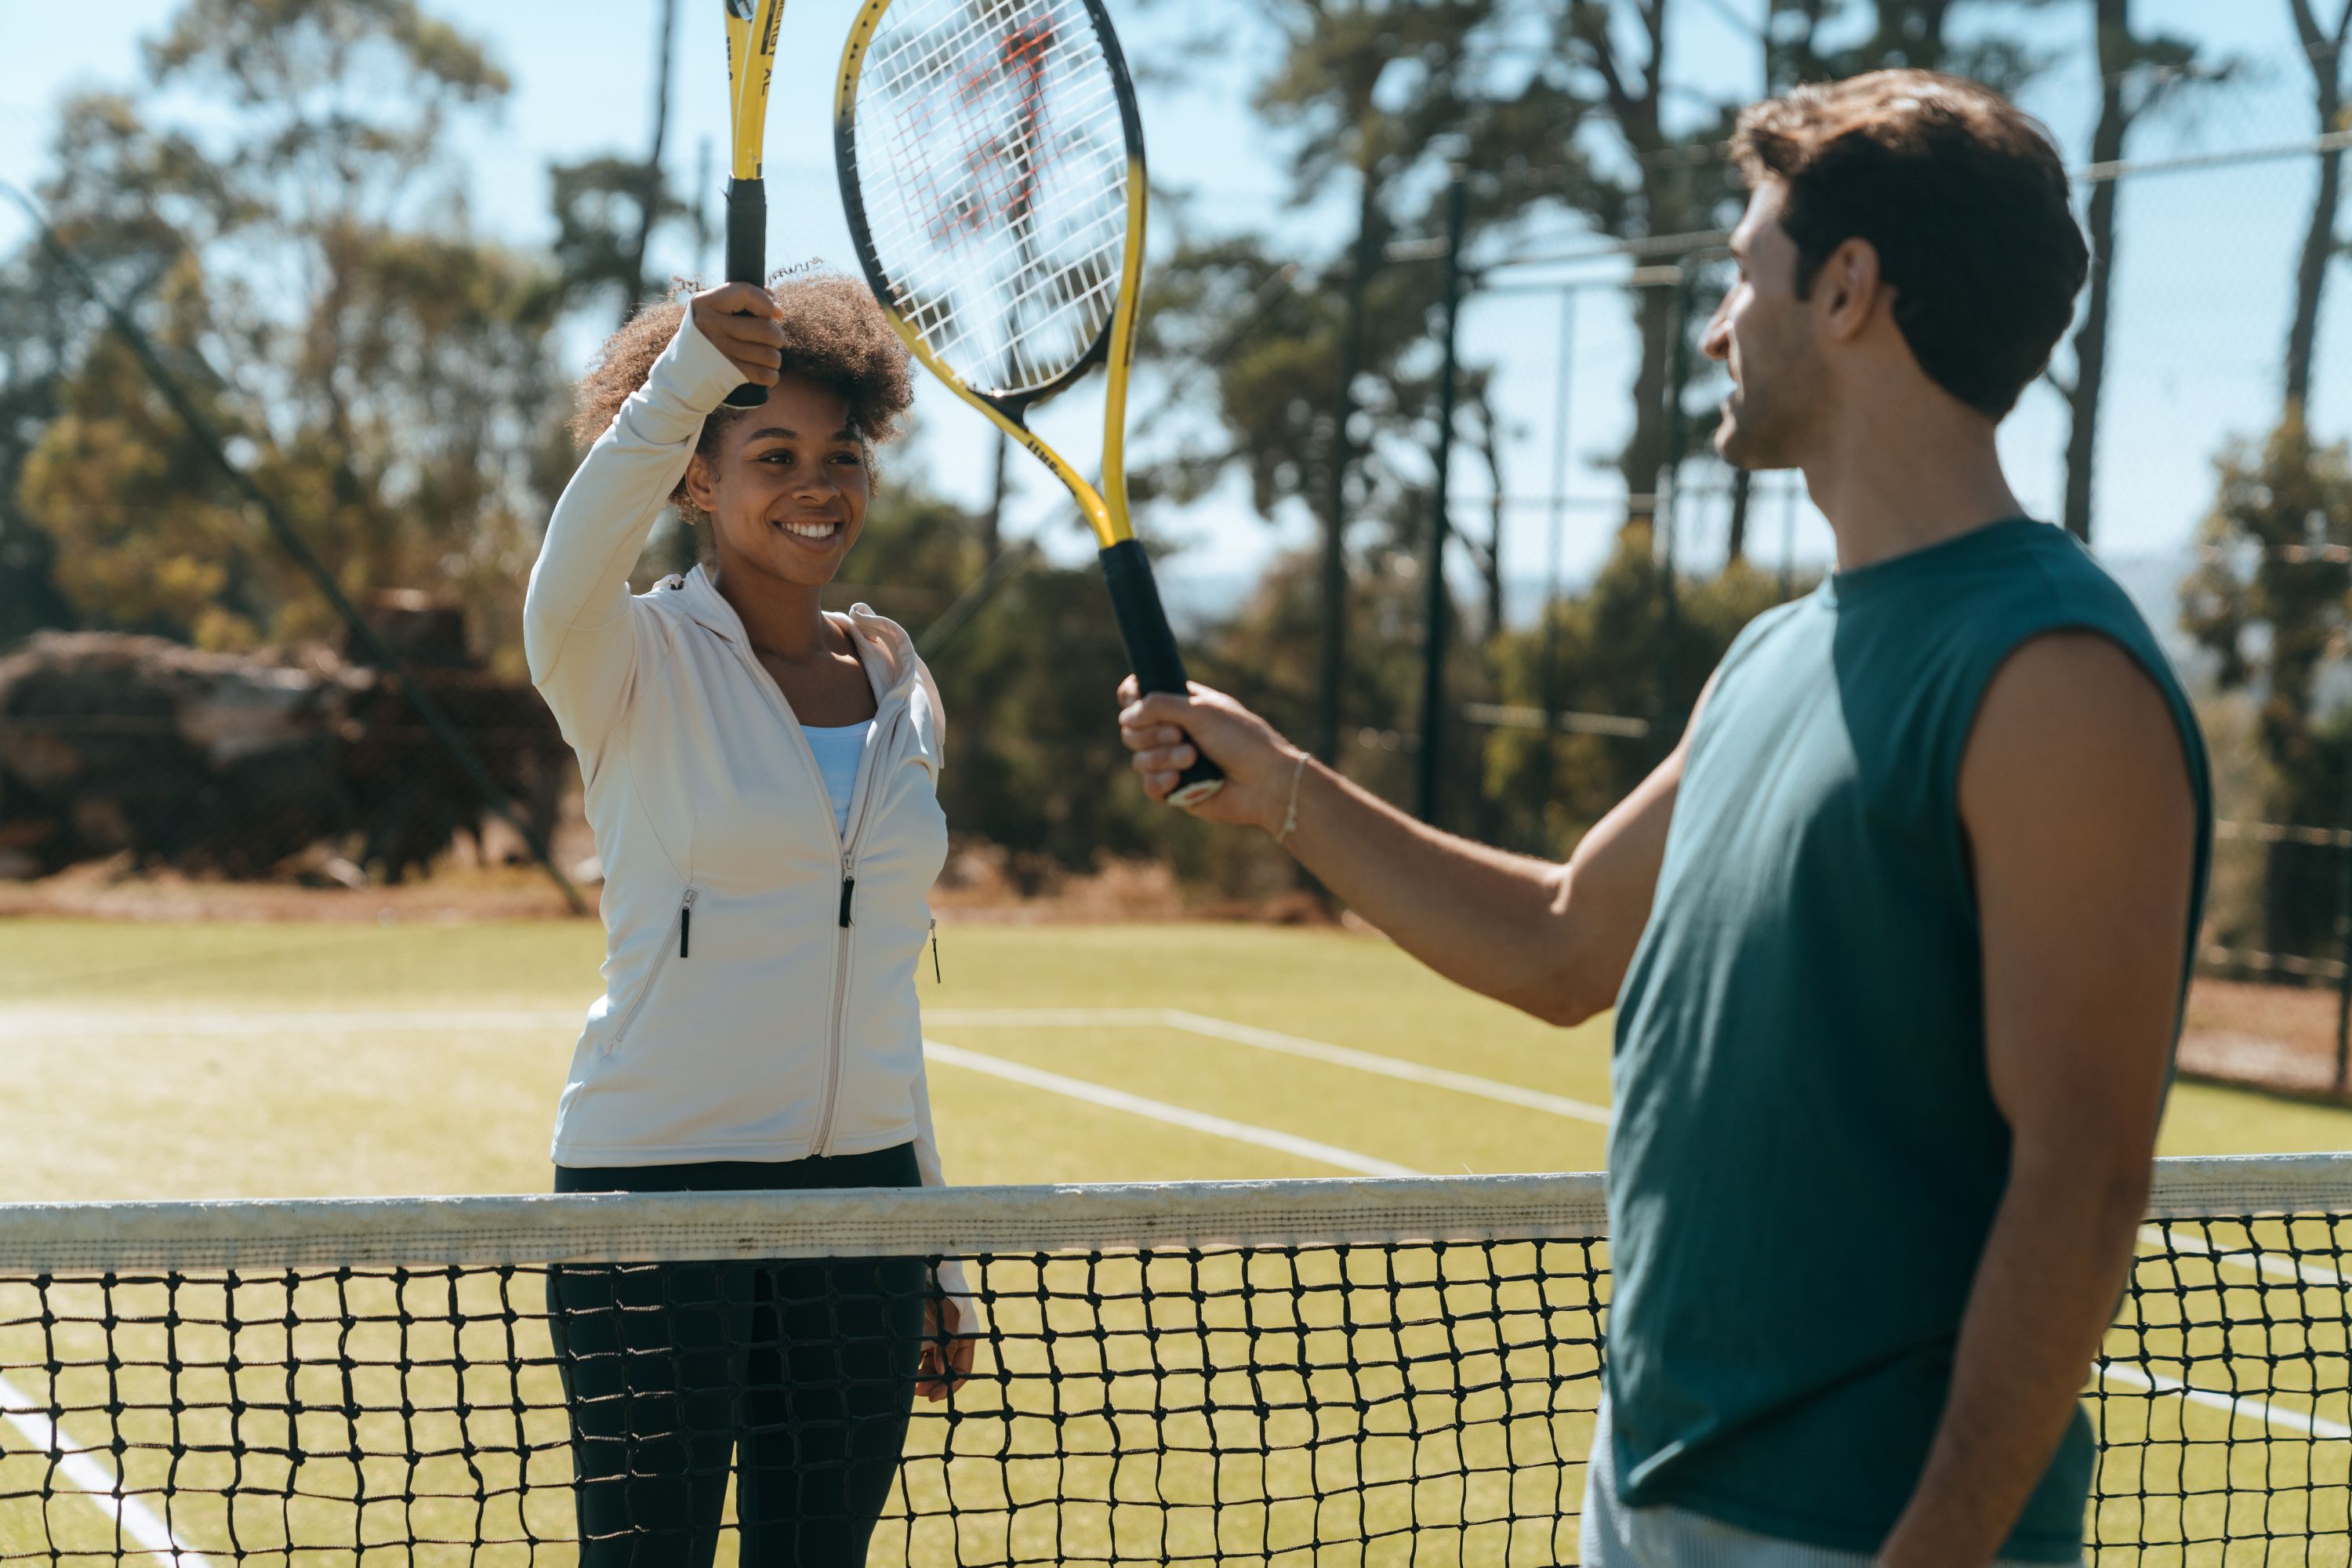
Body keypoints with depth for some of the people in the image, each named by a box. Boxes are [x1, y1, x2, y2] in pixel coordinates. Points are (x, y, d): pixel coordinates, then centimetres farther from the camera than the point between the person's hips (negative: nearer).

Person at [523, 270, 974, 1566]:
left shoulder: (900, 685, 12)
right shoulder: (640, 661, -5)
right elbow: (567, 590, -31)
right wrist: (681, 381, -47)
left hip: (860, 1188, 5)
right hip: (656, 1179, -5)